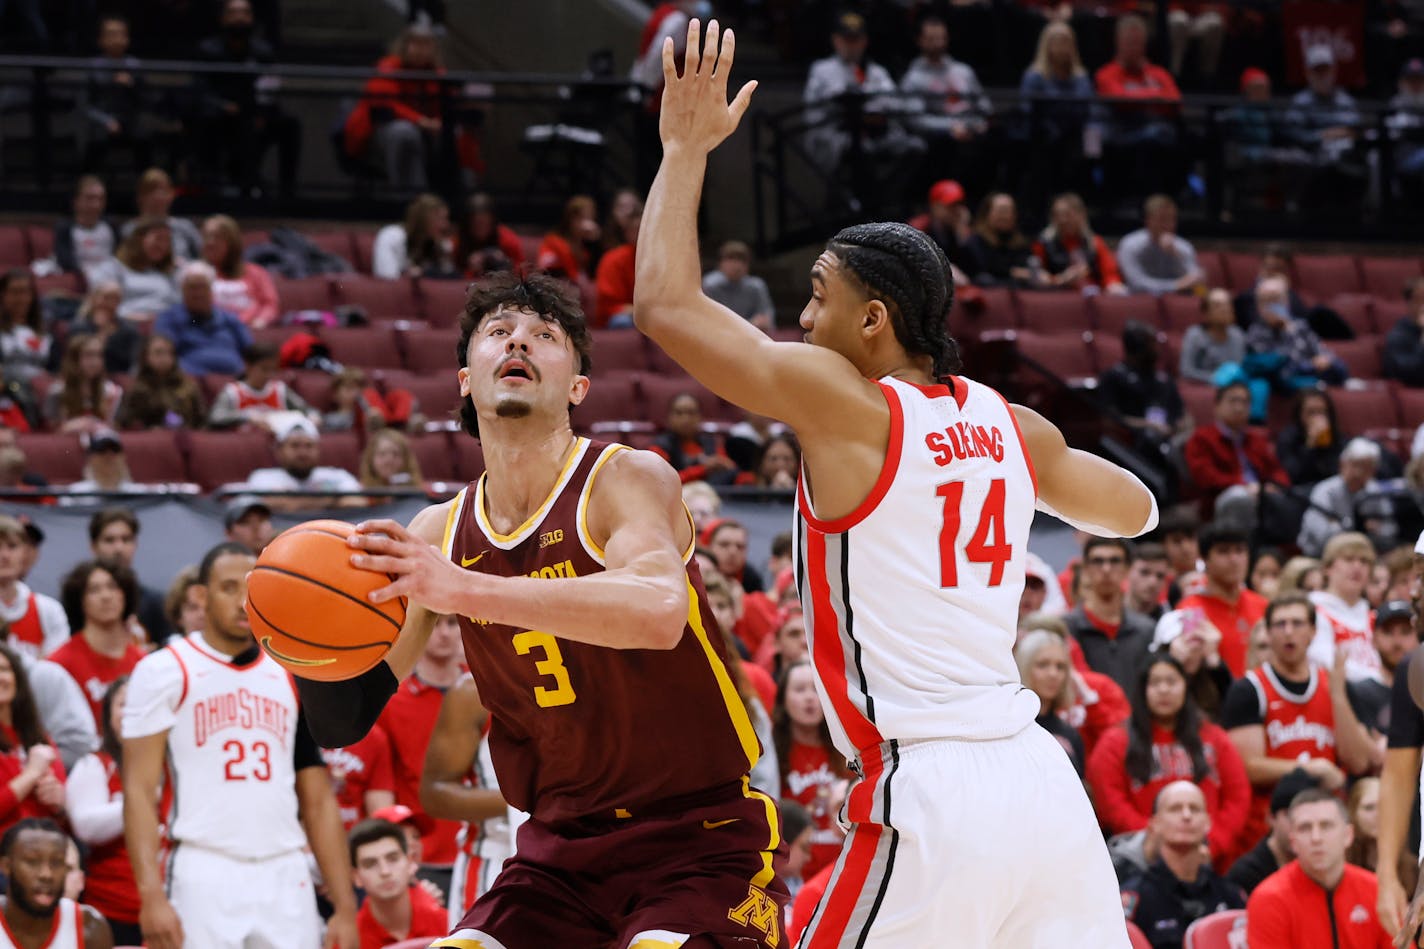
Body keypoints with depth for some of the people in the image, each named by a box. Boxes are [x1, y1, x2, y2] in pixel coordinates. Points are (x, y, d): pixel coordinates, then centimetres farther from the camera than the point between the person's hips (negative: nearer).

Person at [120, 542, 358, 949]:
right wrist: (151, 894, -18)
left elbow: (319, 802, 16)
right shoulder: (164, 671, 1)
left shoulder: (293, 679, 16)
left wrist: (345, 906, 7)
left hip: (285, 880, 4)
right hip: (203, 875, -4)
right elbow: (139, 790, -5)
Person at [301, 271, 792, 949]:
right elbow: (347, 721, 6)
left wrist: (464, 591, -41)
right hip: (561, 848, 6)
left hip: (699, 835, -5)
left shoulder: (626, 481, -12)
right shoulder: (438, 535, 5)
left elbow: (659, 612, -35)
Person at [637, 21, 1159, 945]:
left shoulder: (846, 404, -6)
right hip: (1041, 780, 7)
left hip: (933, 795, -7)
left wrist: (687, 147, 6)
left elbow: (667, 304, -4)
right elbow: (1136, 511, 30)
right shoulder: (1009, 422, 13)